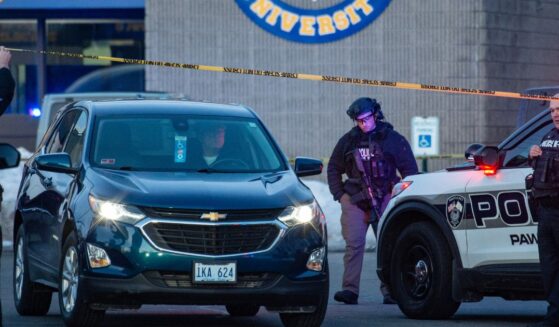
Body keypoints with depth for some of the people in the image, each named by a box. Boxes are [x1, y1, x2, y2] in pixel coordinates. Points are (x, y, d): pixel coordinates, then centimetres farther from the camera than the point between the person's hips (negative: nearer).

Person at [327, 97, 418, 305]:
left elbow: (409, 170, 7)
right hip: (354, 200, 1)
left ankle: (390, 291, 2)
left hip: (385, 200, -1)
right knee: (353, 245, -7)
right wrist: (339, 194, 9)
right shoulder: (348, 141, 12)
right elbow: (333, 169, 21)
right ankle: (350, 290, -10)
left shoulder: (393, 139, 5)